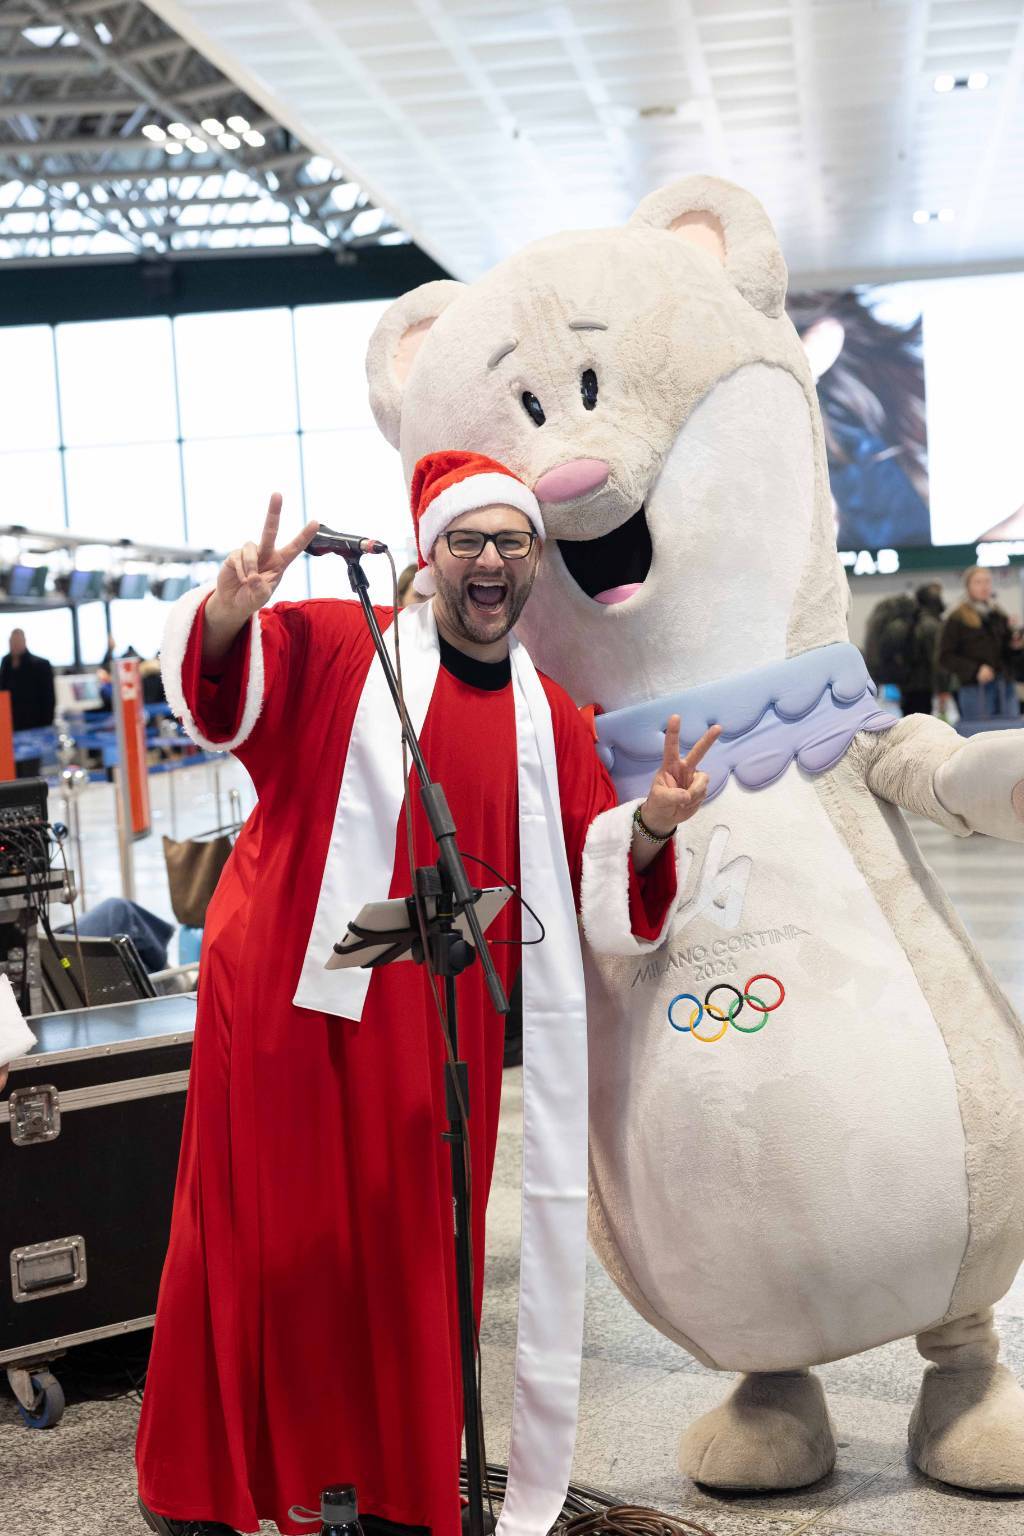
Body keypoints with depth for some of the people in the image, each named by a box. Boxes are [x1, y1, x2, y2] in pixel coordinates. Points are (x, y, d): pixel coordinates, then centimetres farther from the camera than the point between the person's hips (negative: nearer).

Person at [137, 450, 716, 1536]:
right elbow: (219, 683, -10)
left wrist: (649, 826, -12)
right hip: (289, 995, -3)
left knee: (415, 1252, 8)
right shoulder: (337, 646, 1)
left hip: (439, 1025, 3)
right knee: (264, 1234, 3)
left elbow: (591, 877, 9)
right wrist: (229, 614, -31)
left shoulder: (550, 721, 11)